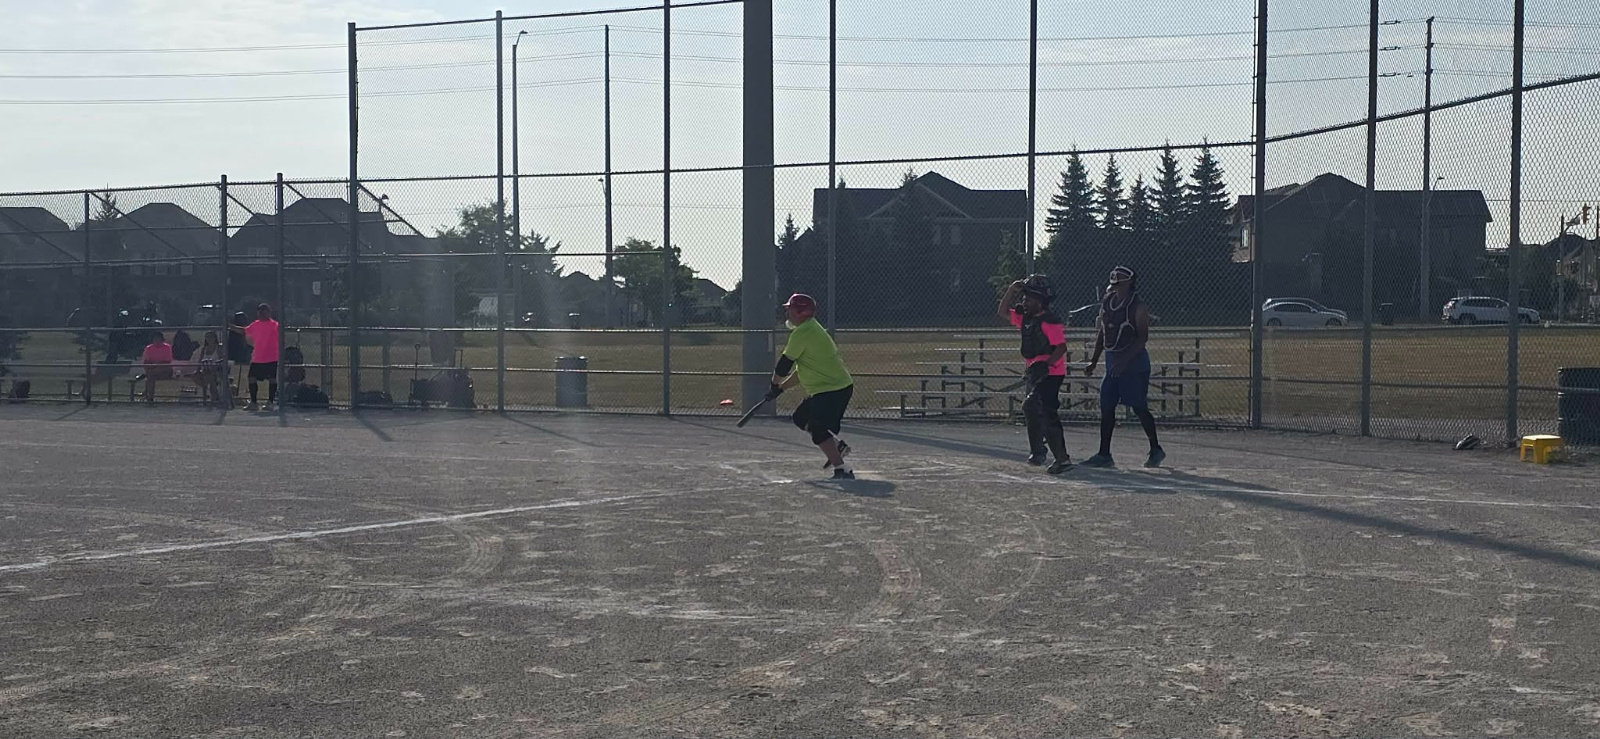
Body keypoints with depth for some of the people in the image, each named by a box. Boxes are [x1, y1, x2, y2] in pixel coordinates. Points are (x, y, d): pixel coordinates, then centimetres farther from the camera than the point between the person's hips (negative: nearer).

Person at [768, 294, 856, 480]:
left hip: (833, 389, -11)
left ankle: (842, 470, -15)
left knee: (818, 431, -14)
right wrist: (781, 388, 19)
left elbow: (785, 363, -11)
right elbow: (802, 368, 21)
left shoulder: (802, 333, -17)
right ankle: (837, 445, 21)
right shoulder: (812, 329, 17)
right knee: (801, 418, 21)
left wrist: (775, 384, 6)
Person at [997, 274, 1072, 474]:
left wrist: (1046, 364, -31)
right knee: (1048, 415, 12)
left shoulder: (1050, 322, -15)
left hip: (1050, 373, -9)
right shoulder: (1026, 318, 11)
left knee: (1032, 406, -22)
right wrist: (1011, 291, 7)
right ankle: (1062, 459, 20)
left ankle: (1038, 451, -16)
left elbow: (1061, 347, -20)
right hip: (1035, 374, 9)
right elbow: (1003, 313, 18)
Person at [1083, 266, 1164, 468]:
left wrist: (1123, 361, -24)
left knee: (1139, 408, -3)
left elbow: (1143, 337, -17)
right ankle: (1104, 454, 8)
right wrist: (1094, 361, 13)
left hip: (1134, 364, -7)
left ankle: (1156, 450, 13)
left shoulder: (1138, 307, -11)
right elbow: (1101, 334, 16)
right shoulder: (1107, 303, 10)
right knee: (1106, 407, 4)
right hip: (1112, 362, 7)